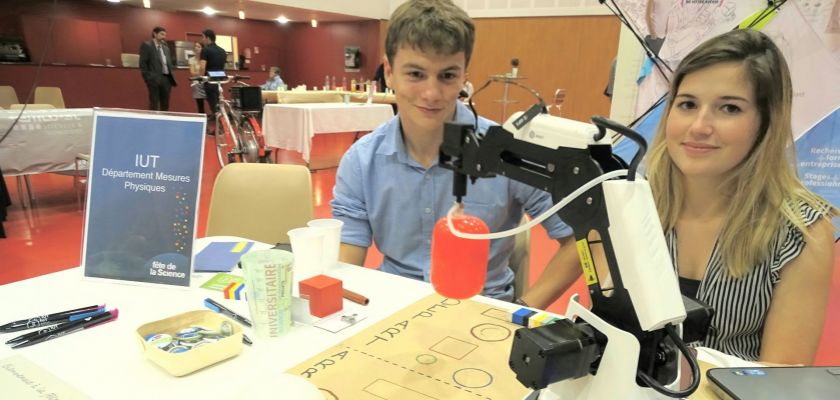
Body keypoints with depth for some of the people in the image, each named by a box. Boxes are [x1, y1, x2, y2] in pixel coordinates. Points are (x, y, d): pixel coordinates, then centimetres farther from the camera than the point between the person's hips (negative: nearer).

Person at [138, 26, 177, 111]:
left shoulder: (166, 47, 20)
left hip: (167, 79, 6)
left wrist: (172, 75, 10)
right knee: (154, 105, -5)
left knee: (165, 105, 7)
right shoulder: (146, 45, -1)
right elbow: (143, 64, -6)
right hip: (154, 79, -6)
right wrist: (148, 78, -13)